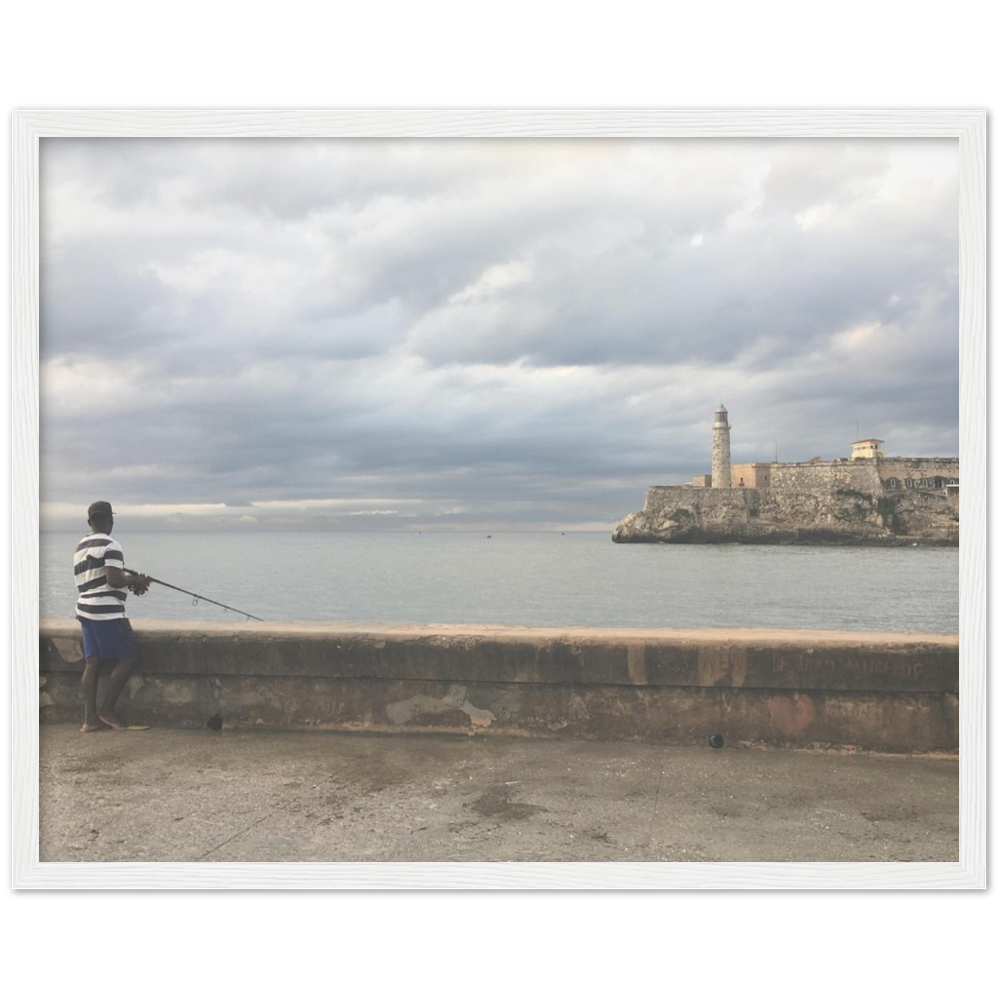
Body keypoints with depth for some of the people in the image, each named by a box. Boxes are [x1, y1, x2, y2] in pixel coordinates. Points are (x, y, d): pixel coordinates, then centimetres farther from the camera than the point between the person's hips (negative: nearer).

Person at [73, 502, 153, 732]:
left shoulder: (80, 548, 16)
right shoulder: (110, 546, -12)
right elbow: (114, 580, -20)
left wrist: (129, 581, 15)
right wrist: (135, 580, -2)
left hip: (85, 609, 9)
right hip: (107, 613, -9)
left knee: (92, 662, 7)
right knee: (126, 658, 1)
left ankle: (90, 718, 6)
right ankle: (106, 709, 3)